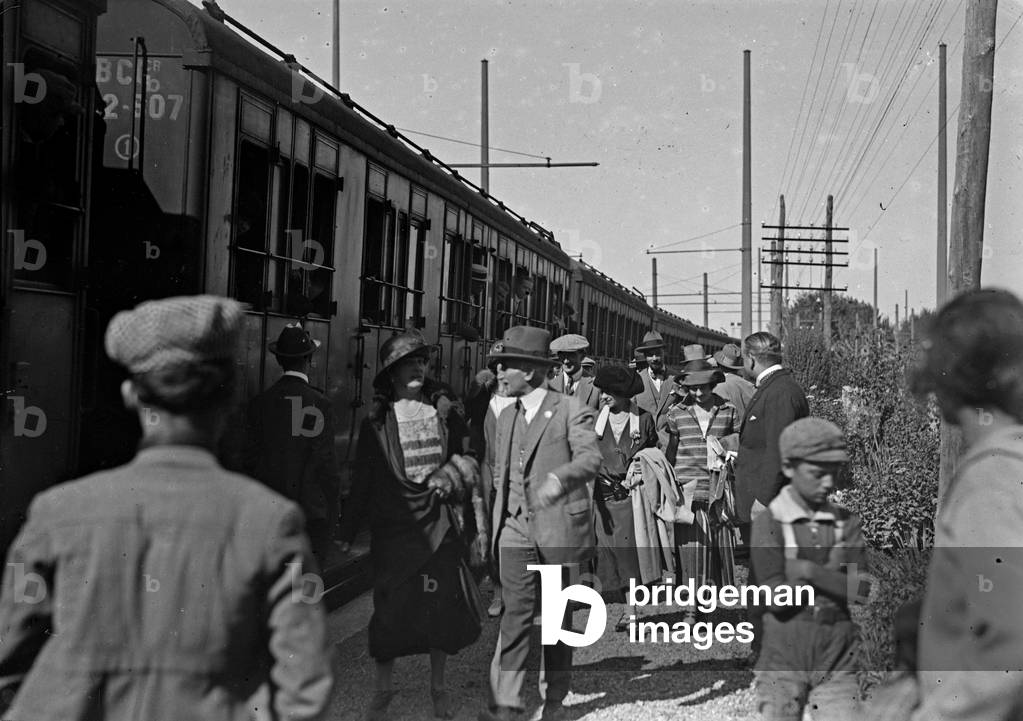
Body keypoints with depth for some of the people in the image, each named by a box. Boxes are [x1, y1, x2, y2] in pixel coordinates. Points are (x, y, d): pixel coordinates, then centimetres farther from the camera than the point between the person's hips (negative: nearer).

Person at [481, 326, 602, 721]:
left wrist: (559, 478, -37)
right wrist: (498, 519, 17)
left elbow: (590, 457, -19)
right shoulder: (506, 417, 14)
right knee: (515, 614, -4)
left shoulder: (571, 411, -5)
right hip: (516, 530, 4)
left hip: (560, 529, -4)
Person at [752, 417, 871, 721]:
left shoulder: (846, 523, 4)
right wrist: (833, 574, -11)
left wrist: (810, 571, -16)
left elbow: (862, 590, -7)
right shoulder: (769, 523, -6)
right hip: (784, 661, -2)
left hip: (837, 661, 2)